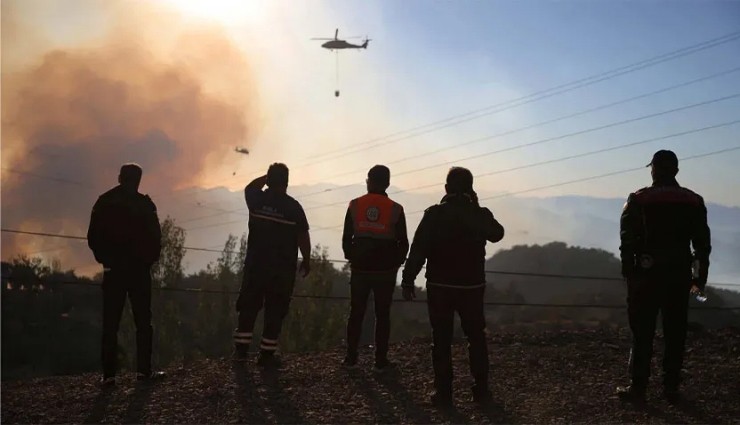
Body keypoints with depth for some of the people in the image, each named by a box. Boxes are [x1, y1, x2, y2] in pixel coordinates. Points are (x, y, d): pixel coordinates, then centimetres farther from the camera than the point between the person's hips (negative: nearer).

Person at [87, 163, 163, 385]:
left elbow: (93, 238, 4)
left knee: (110, 323, 4)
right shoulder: (144, 204, -3)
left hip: (113, 269, 2)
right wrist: (149, 260, 8)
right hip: (139, 269, -2)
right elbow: (155, 237, -6)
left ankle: (109, 373, -1)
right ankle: (144, 369, -3)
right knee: (143, 320, 3)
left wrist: (105, 259, 15)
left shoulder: (103, 203, 5)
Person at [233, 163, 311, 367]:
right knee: (275, 310, 5)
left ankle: (241, 348, 16)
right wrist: (306, 260, 5)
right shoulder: (293, 207, -10)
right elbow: (303, 237, -7)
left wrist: (268, 176, 22)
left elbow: (249, 188, 22)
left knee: (249, 306, 14)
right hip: (283, 267, -3)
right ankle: (267, 354, 6)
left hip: (255, 263, 3)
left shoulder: (257, 200, -3)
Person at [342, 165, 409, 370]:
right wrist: (396, 263, 13)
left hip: (360, 268, 2)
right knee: (382, 315, 6)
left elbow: (346, 238, 2)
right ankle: (381, 360, 8)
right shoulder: (395, 209, -8)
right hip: (385, 270, -2)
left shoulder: (355, 206, -3)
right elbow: (403, 243, -3)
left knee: (356, 313, 11)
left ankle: (351, 357, 14)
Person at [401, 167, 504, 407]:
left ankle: (443, 392, 4)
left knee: (442, 340, 5)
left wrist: (408, 280, -5)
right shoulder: (480, 215, -2)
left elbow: (418, 249, -11)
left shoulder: (433, 214, -7)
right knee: (476, 338, 15)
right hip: (472, 286, 2)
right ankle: (481, 390, 16)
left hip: (439, 286, -2)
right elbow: (497, 234, 19)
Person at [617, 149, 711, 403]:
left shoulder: (638, 200, -4)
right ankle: (671, 388, 11)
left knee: (642, 333, 2)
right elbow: (702, 243, 5)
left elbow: (627, 241, -7)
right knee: (675, 334, 8)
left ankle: (638, 387, 2)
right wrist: (701, 276, 11)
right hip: (679, 276, 3)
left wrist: (628, 272, -1)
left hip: (646, 275, -2)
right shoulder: (694, 202, 5)